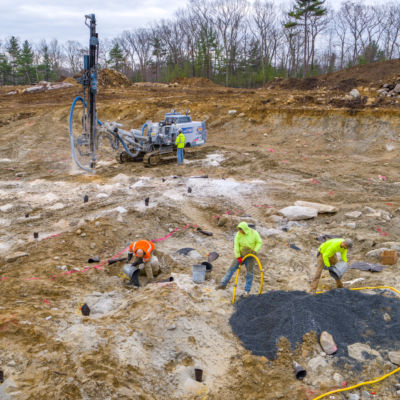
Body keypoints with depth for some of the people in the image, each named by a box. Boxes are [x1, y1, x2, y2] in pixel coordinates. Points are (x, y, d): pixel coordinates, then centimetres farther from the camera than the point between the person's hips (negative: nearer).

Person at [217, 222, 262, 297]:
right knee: (232, 269, -1)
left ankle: (247, 291, 9)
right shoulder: (238, 234, -15)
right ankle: (223, 284, 9)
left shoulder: (254, 233, -16)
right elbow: (236, 246, -14)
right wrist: (238, 257, -15)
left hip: (250, 256, -1)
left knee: (249, 273, -3)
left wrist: (255, 250, -23)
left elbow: (259, 242, -8)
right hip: (241, 255, 1)